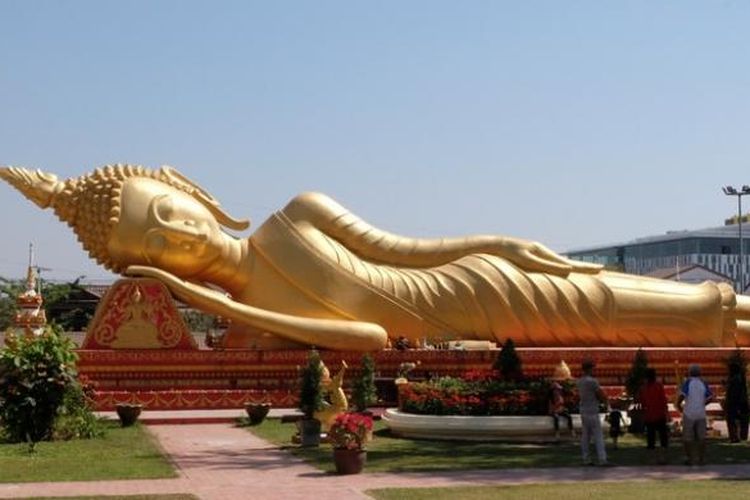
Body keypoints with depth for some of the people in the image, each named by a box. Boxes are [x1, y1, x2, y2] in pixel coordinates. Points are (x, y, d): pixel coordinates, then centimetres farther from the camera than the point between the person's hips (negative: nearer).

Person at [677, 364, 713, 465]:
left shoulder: (688, 382, -7)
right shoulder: (703, 383, 4)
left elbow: (681, 395, -19)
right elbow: (710, 397, 5)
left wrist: (678, 405, -2)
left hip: (689, 414, -4)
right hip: (701, 413, 4)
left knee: (688, 438, 4)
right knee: (701, 437, 8)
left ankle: (692, 458, 2)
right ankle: (701, 459, 8)